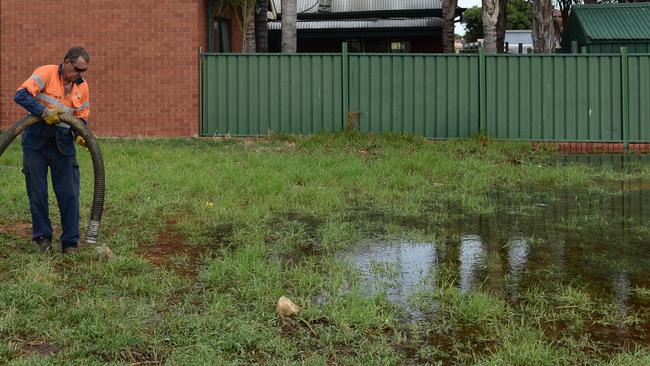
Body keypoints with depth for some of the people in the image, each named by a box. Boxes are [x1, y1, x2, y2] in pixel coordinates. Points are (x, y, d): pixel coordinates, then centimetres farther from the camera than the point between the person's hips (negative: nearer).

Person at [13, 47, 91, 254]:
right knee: (37, 192, 5)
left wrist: (80, 134, -5)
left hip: (63, 144, 3)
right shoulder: (46, 73, -8)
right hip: (36, 142, -3)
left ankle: (70, 242, 7)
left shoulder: (82, 86, 6)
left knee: (69, 194, -1)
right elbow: (21, 95, -19)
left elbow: (82, 117, 14)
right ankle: (42, 237, 20)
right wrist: (44, 111, -28)